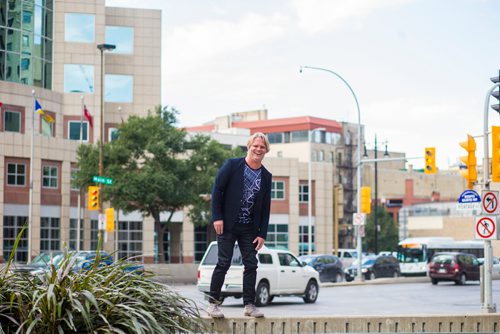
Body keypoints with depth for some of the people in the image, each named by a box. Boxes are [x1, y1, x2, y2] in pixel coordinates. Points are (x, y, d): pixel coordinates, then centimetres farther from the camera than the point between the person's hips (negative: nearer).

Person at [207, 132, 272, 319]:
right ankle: (213, 304, 2)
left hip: (250, 228, 4)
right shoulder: (232, 165, -4)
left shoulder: (266, 176, 7)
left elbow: (266, 207, 8)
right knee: (224, 263, -6)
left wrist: (262, 234, 2)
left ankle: (249, 305, 9)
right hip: (227, 225, -4)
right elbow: (217, 189, -5)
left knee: (251, 265, 2)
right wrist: (217, 217, -13)